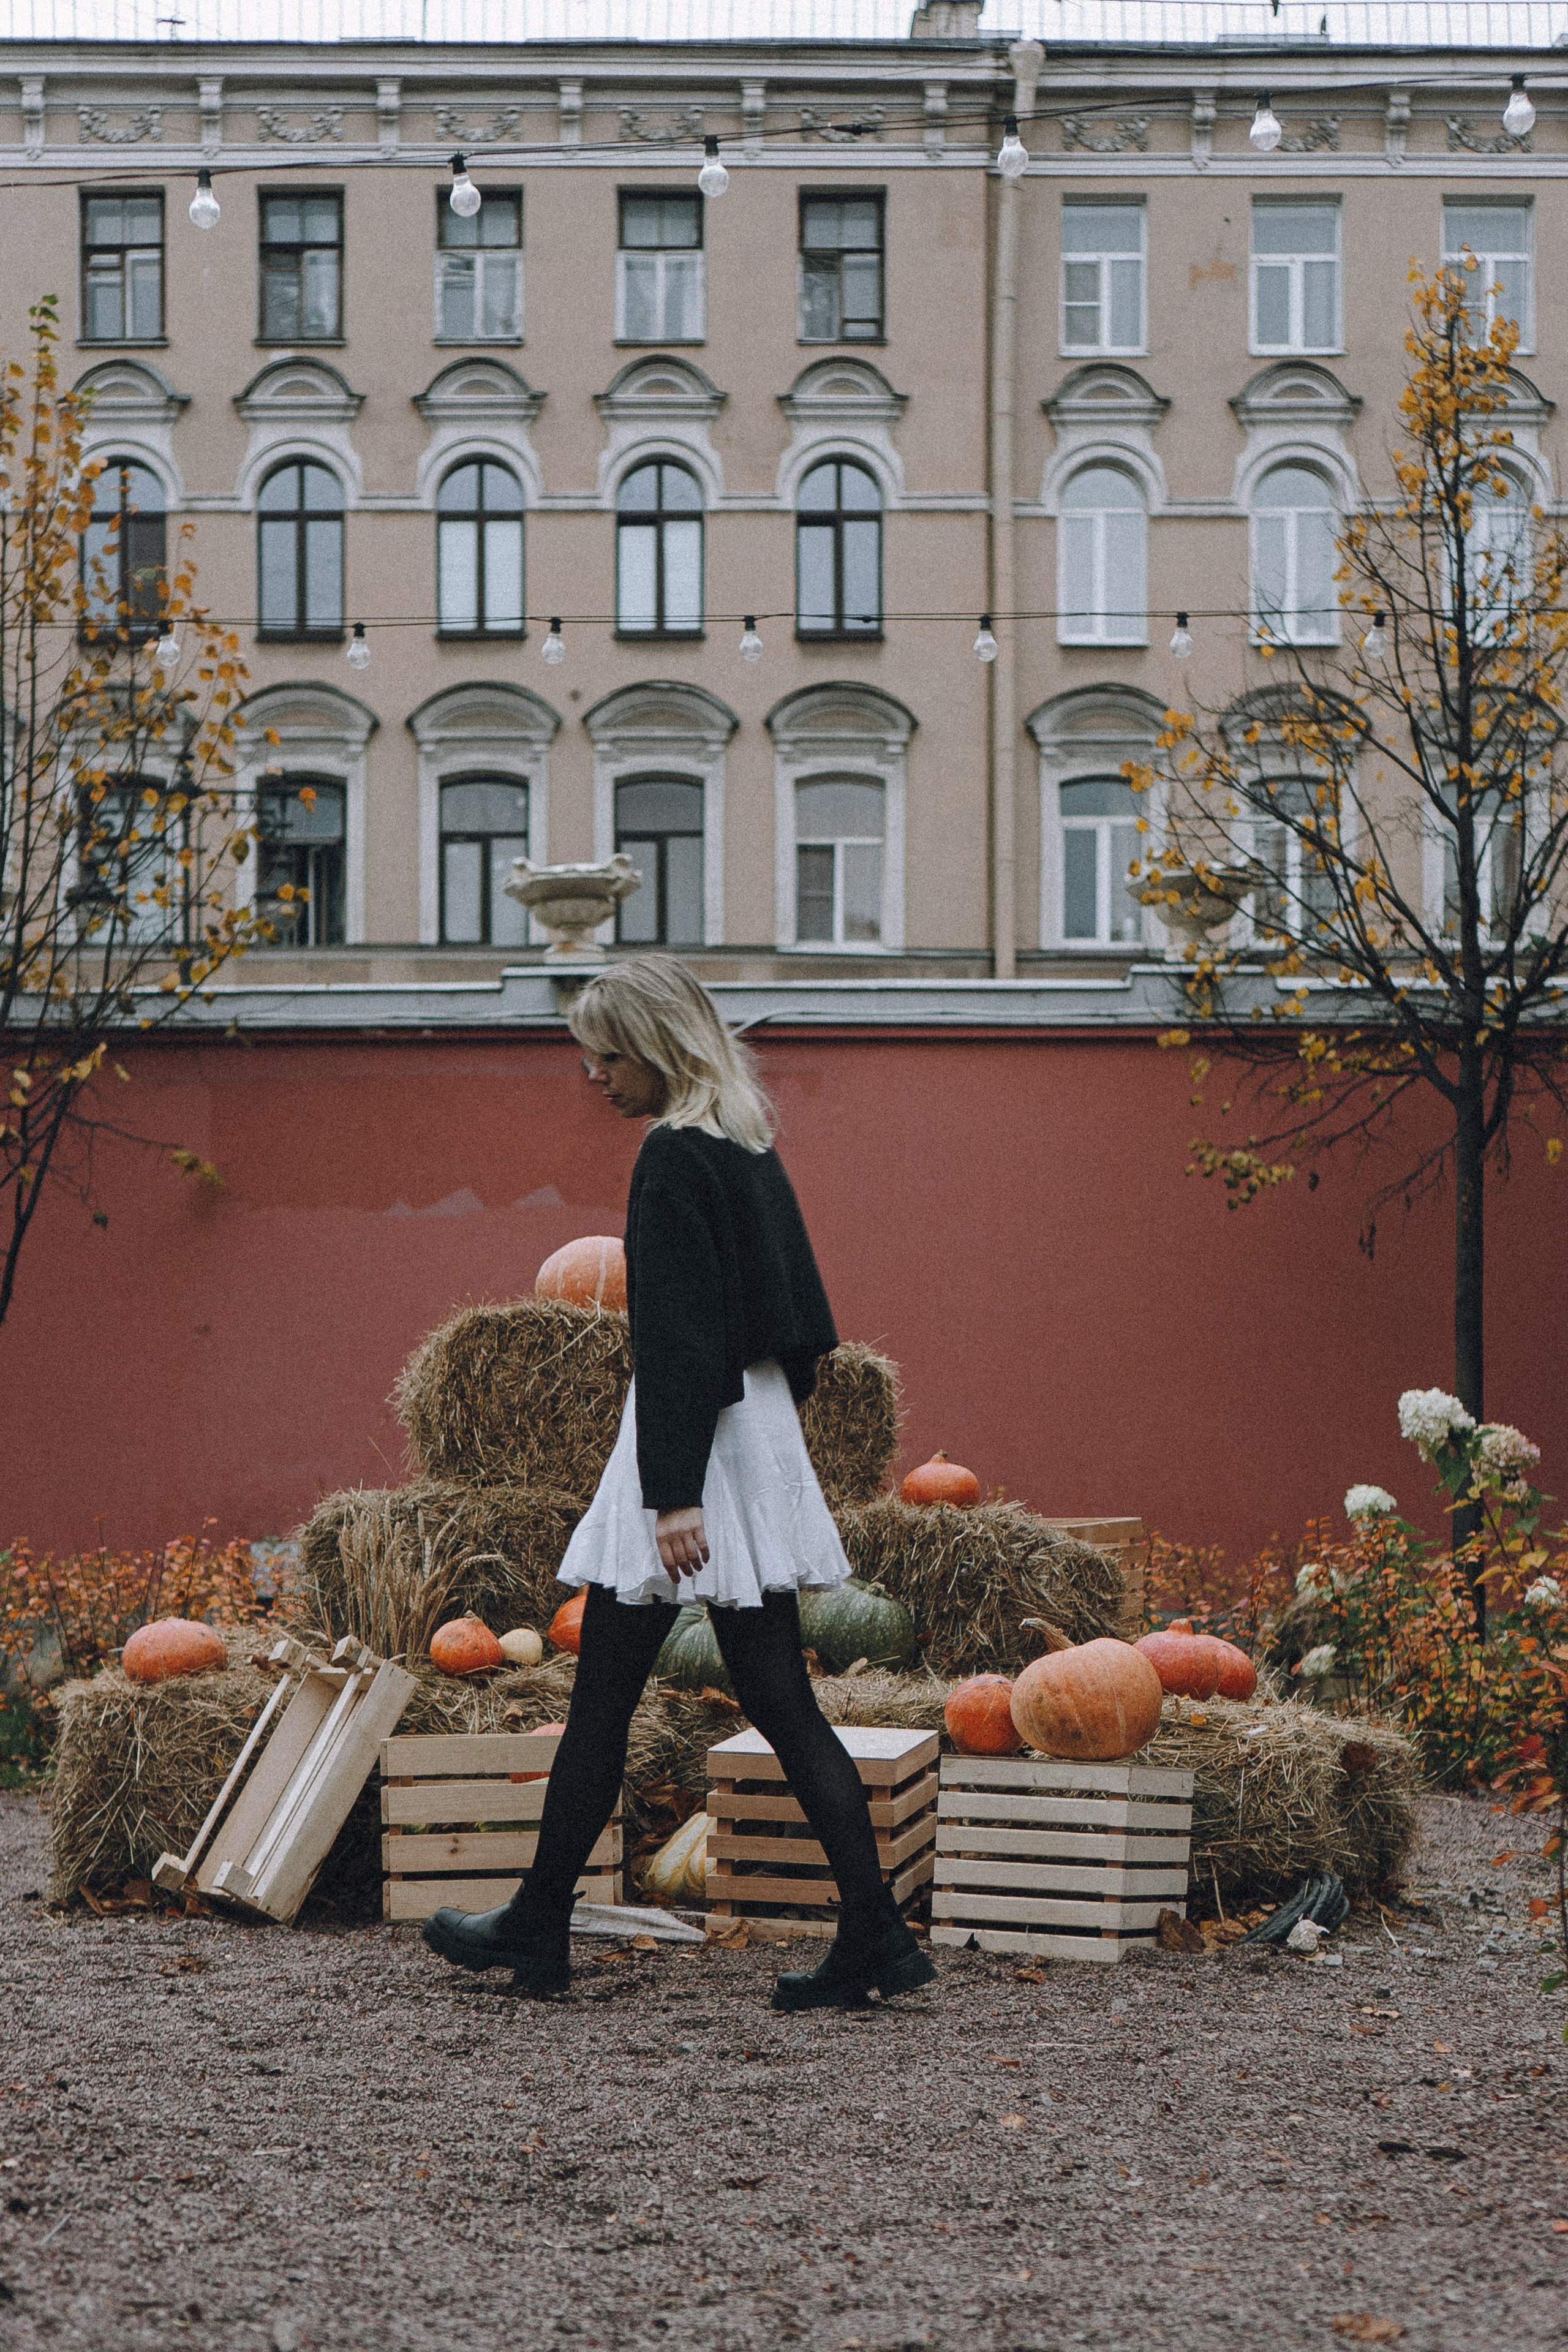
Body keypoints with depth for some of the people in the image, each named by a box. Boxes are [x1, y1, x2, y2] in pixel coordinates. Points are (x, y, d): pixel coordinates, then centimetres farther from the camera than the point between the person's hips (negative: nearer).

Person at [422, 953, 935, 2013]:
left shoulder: (674, 1157, -14)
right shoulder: (750, 1149, 13)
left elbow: (675, 1339, -20)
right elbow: (797, 1319, 17)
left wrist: (674, 1494, -22)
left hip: (696, 1438, -9)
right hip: (762, 1433, 9)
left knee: (603, 1700, 4)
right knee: (782, 1703, 7)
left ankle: (539, 1930, 15)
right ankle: (875, 1937, 2)